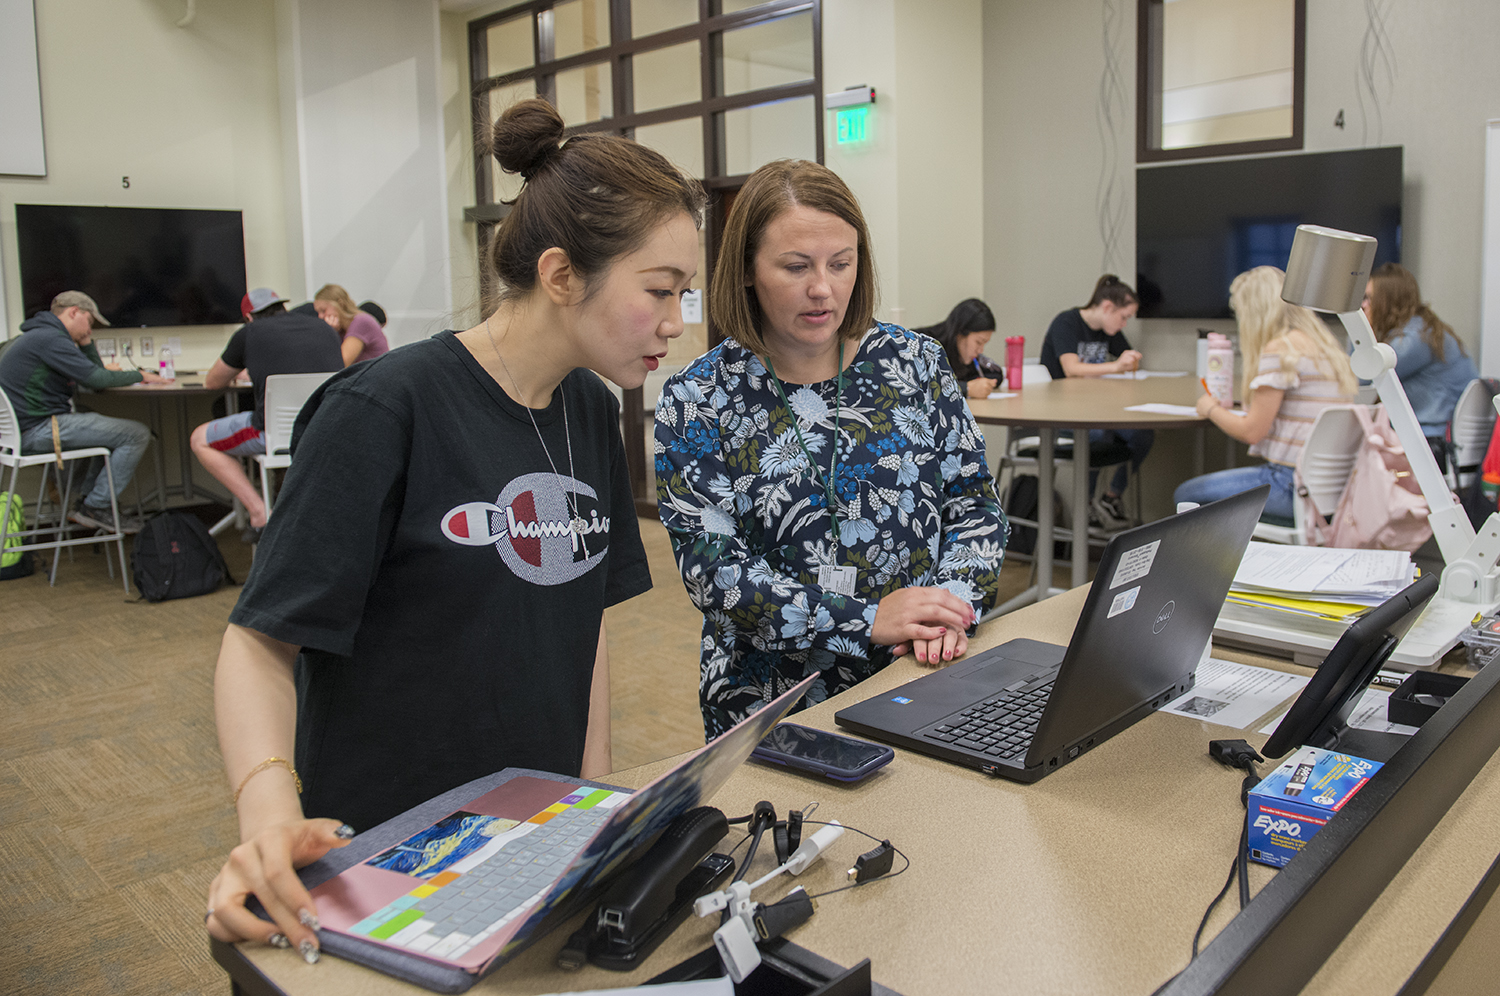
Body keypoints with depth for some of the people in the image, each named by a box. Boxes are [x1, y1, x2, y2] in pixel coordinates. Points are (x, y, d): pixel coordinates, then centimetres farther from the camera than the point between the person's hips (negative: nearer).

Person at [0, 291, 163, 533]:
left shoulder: (37, 336, 22)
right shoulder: (50, 338, -13)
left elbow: (92, 377, 21)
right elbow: (96, 379, -19)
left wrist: (87, 342, 12)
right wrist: (139, 375, -4)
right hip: (37, 430, -11)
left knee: (121, 428, 23)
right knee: (137, 434, -14)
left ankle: (86, 498, 15)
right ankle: (96, 508, -4)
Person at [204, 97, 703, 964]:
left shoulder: (592, 412, 1)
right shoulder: (384, 411, -18)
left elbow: (586, 616, 8)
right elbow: (261, 640, -16)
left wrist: (597, 795, 1)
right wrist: (270, 810, -32)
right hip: (385, 850, -5)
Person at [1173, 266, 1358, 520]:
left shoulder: (1279, 349, -14)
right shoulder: (1324, 344, 15)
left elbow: (1252, 431, -14)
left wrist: (1211, 409, 3)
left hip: (1295, 487, -10)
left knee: (1185, 495, 1)